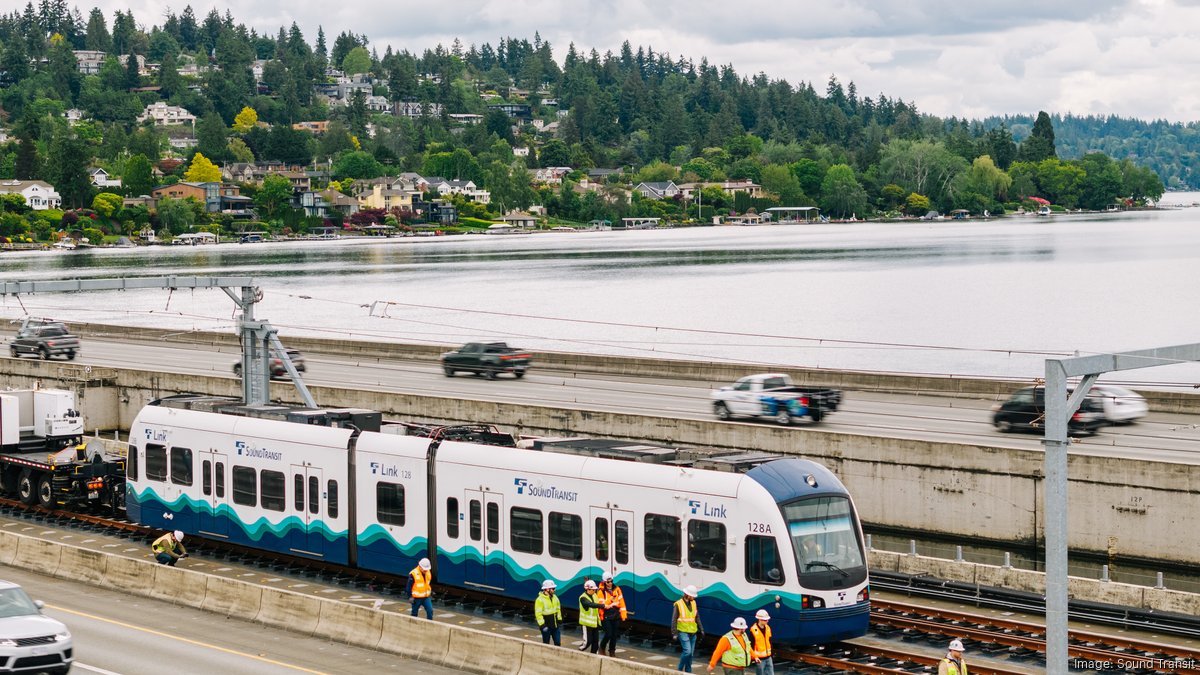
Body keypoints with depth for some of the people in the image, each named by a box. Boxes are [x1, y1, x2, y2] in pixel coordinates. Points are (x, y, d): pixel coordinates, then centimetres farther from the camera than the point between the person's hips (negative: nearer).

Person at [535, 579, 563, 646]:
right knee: (546, 644, 4)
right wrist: (542, 624, -20)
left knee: (558, 643, 8)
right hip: (546, 626, -6)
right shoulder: (540, 600, -15)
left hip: (555, 625, 6)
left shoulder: (555, 597, 7)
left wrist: (559, 620, 17)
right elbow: (538, 614, -17)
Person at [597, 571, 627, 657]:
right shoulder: (601, 591, -7)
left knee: (615, 634, 7)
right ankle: (602, 647, 18)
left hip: (616, 616, 4)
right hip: (606, 617, -4)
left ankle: (612, 650, 21)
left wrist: (623, 614, 5)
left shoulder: (617, 589, 6)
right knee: (608, 634, -7)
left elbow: (621, 602, 8)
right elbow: (601, 604, -11)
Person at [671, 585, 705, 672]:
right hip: (683, 632, -6)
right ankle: (680, 669, 1)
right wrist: (674, 633, -15)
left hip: (693, 633, 6)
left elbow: (697, 618, 14)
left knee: (690, 653, 8)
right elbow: (674, 620, -11)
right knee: (687, 651, -16)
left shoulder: (693, 603, 6)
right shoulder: (678, 604, -12)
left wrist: (701, 629, 11)